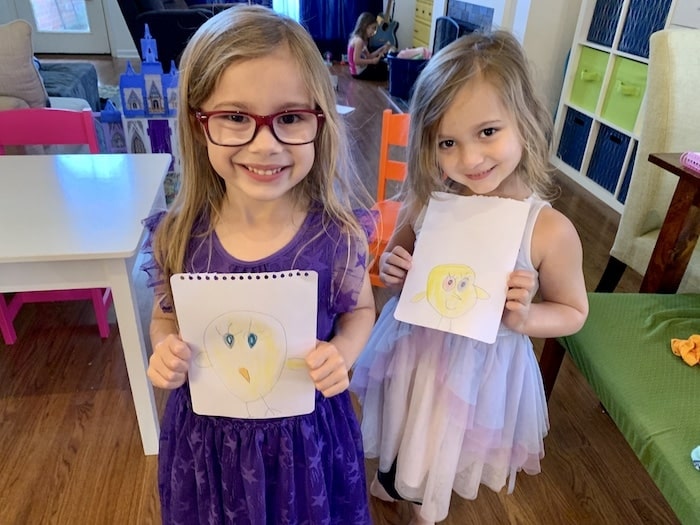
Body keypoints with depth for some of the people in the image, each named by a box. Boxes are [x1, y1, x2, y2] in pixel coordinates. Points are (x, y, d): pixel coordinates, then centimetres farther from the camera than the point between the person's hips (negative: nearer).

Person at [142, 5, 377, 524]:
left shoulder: (337, 234, -21)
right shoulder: (178, 236, -17)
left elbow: (360, 310, -3)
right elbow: (165, 318, 1)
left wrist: (341, 352, -22)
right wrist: (165, 350, -20)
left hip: (306, 429, -1)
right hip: (207, 431, 2)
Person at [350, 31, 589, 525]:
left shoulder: (551, 231, -23)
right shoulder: (427, 199, -16)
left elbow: (573, 312, -7)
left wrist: (524, 319, -26)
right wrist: (393, 270, -18)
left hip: (480, 366, -2)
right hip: (412, 348, 2)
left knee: (440, 466, 26)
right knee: (398, 450, 29)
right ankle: (389, 483, 65)